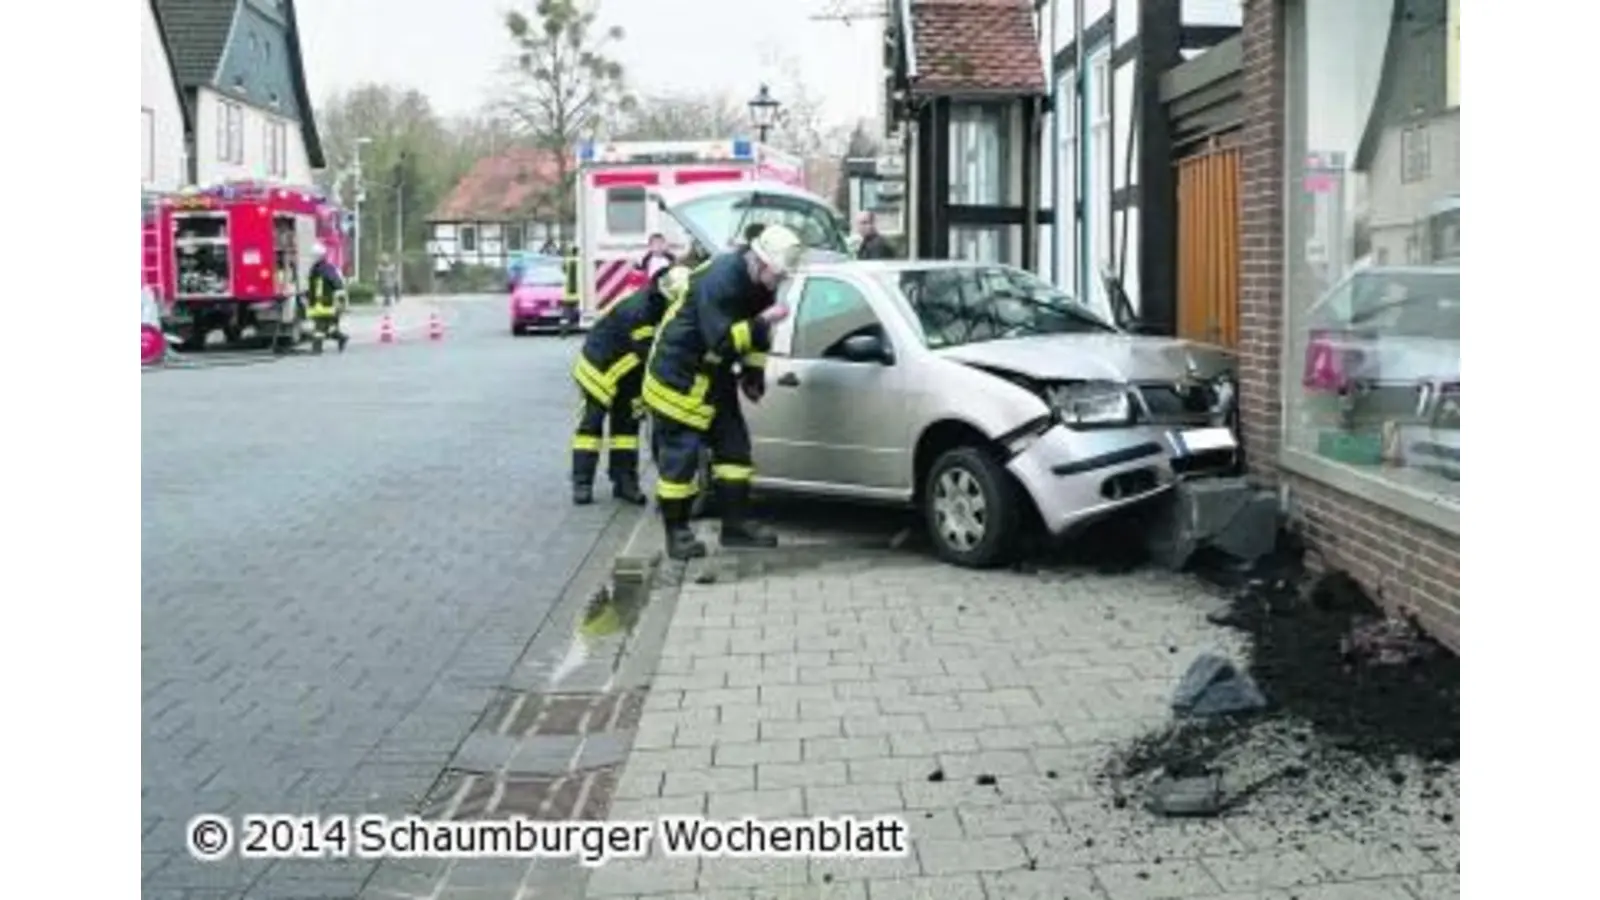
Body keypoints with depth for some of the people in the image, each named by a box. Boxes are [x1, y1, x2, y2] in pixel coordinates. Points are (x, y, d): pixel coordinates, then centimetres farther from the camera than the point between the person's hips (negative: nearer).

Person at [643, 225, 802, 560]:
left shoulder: (759, 283, 0)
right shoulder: (720, 279, -27)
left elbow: (755, 332, 15)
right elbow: (721, 341, -33)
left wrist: (753, 374, 10)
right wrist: (764, 321, -35)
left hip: (714, 377, 9)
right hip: (678, 376, -9)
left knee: (734, 445, 8)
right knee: (680, 455, -6)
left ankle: (736, 524, 15)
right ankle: (677, 532, 3)